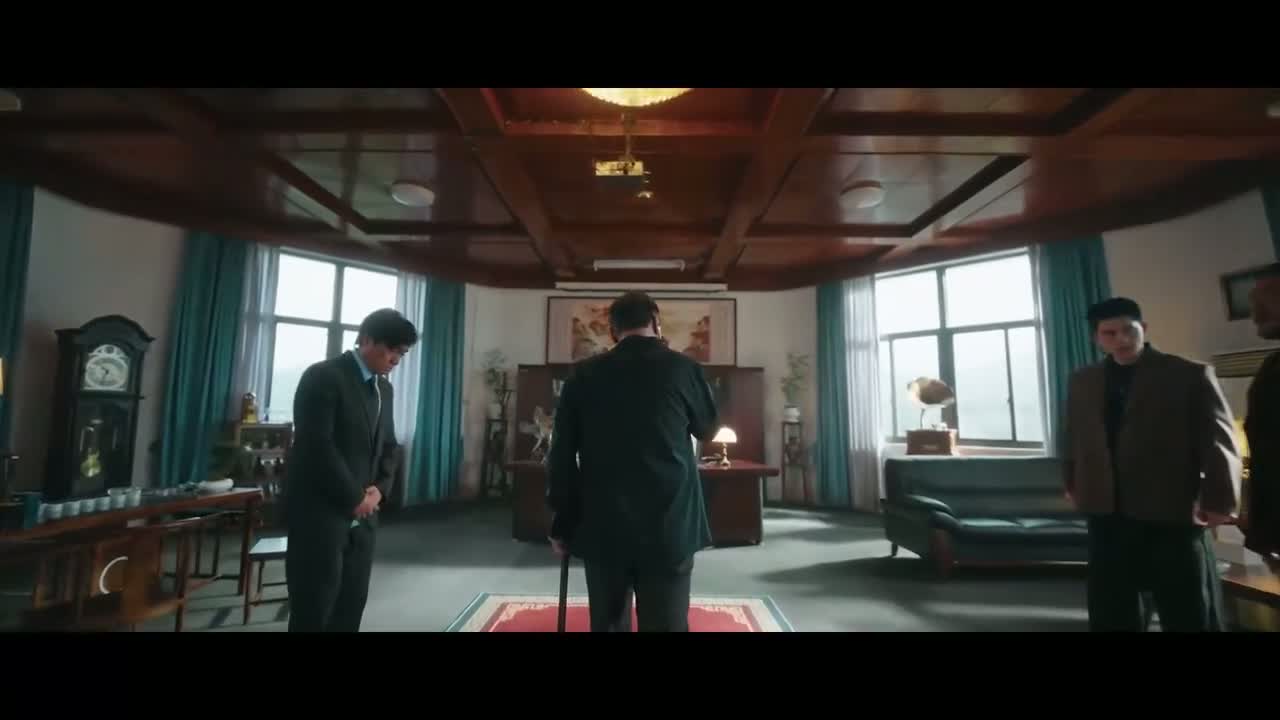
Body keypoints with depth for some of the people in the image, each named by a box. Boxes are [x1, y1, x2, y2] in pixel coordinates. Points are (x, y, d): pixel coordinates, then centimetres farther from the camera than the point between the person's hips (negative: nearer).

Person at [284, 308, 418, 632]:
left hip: (362, 516, 7)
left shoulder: (384, 389, 12)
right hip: (321, 512, -7)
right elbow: (316, 446, -18)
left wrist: (380, 489, -2)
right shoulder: (323, 376, -11)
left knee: (350, 606, 11)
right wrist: (354, 497, -12)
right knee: (314, 608, 4)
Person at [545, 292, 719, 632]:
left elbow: (561, 454, 2)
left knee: (608, 623, 15)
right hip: (669, 526, -1)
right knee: (667, 623, 8)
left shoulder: (584, 373, 1)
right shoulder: (683, 368, -3)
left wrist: (562, 523, 11)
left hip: (603, 525, 2)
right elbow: (707, 430, 13)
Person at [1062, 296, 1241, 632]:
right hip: (1106, 516, 3)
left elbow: (1220, 442, -3)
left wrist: (1218, 501, -8)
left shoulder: (1191, 375, -2)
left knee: (1191, 617, 12)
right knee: (1111, 616, 13)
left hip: (1174, 515, -3)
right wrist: (1074, 485, 12)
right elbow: (1073, 438, 15)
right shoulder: (1081, 381, 8)